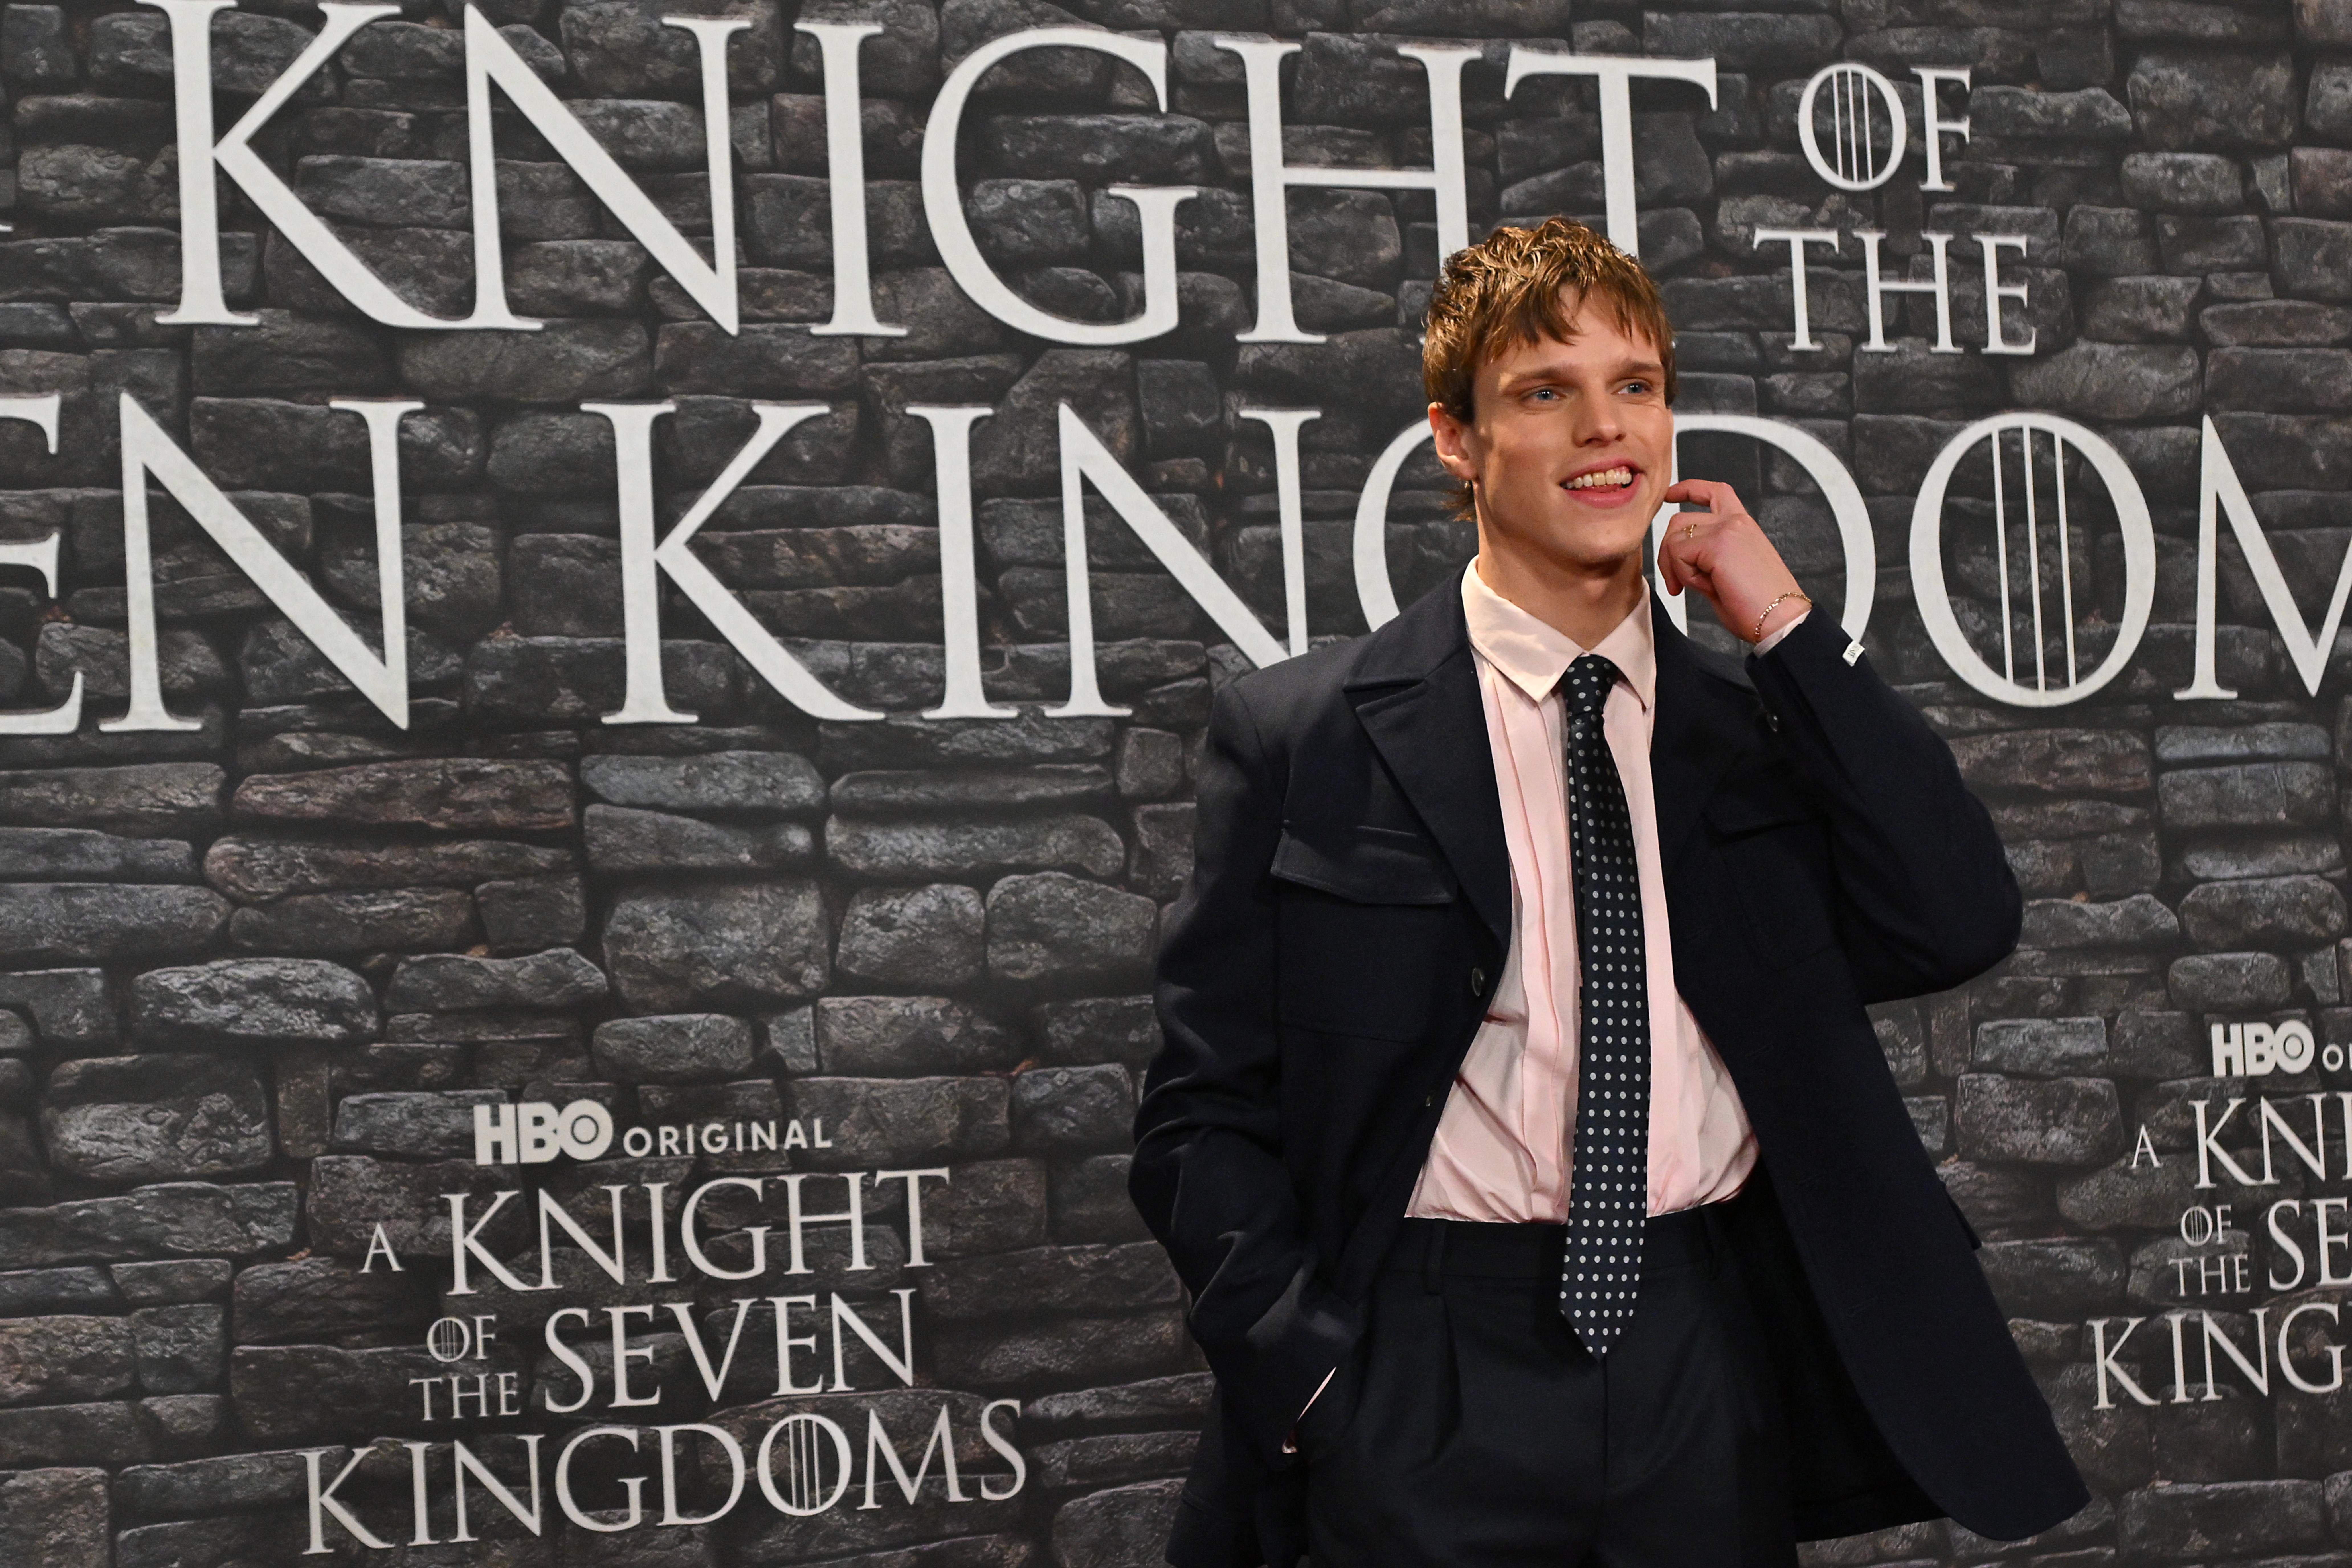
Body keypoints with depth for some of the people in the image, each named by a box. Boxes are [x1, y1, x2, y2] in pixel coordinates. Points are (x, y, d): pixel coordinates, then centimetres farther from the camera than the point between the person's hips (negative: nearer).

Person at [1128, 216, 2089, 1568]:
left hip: (1711, 1374, 3)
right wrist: (1316, 1383, -10)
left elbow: (1962, 929, -5)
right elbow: (1205, 1114, 1)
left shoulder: (1759, 721, 9)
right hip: (1432, 1385, -2)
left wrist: (1787, 628, -5)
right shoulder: (1300, 735, 0)